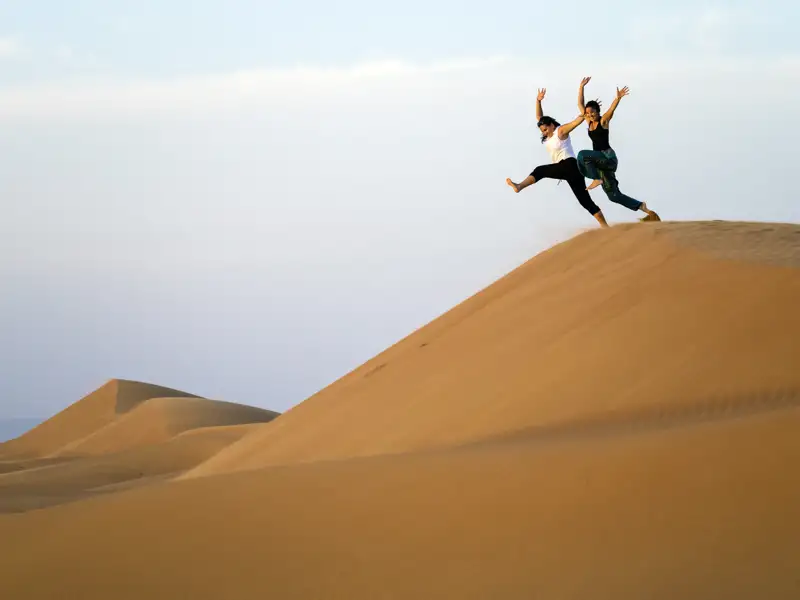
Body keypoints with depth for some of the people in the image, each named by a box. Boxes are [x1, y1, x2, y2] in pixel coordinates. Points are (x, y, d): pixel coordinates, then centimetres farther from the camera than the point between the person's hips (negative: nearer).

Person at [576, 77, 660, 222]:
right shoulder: (589, 122, 13)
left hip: (608, 157, -8)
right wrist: (581, 87, 10)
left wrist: (618, 98, -41)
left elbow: (612, 108, -23)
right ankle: (643, 207, 10)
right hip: (600, 160, 8)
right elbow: (580, 104, 16)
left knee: (583, 154, -29)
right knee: (614, 195, 4)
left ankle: (596, 179, -21)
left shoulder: (603, 121, -5)